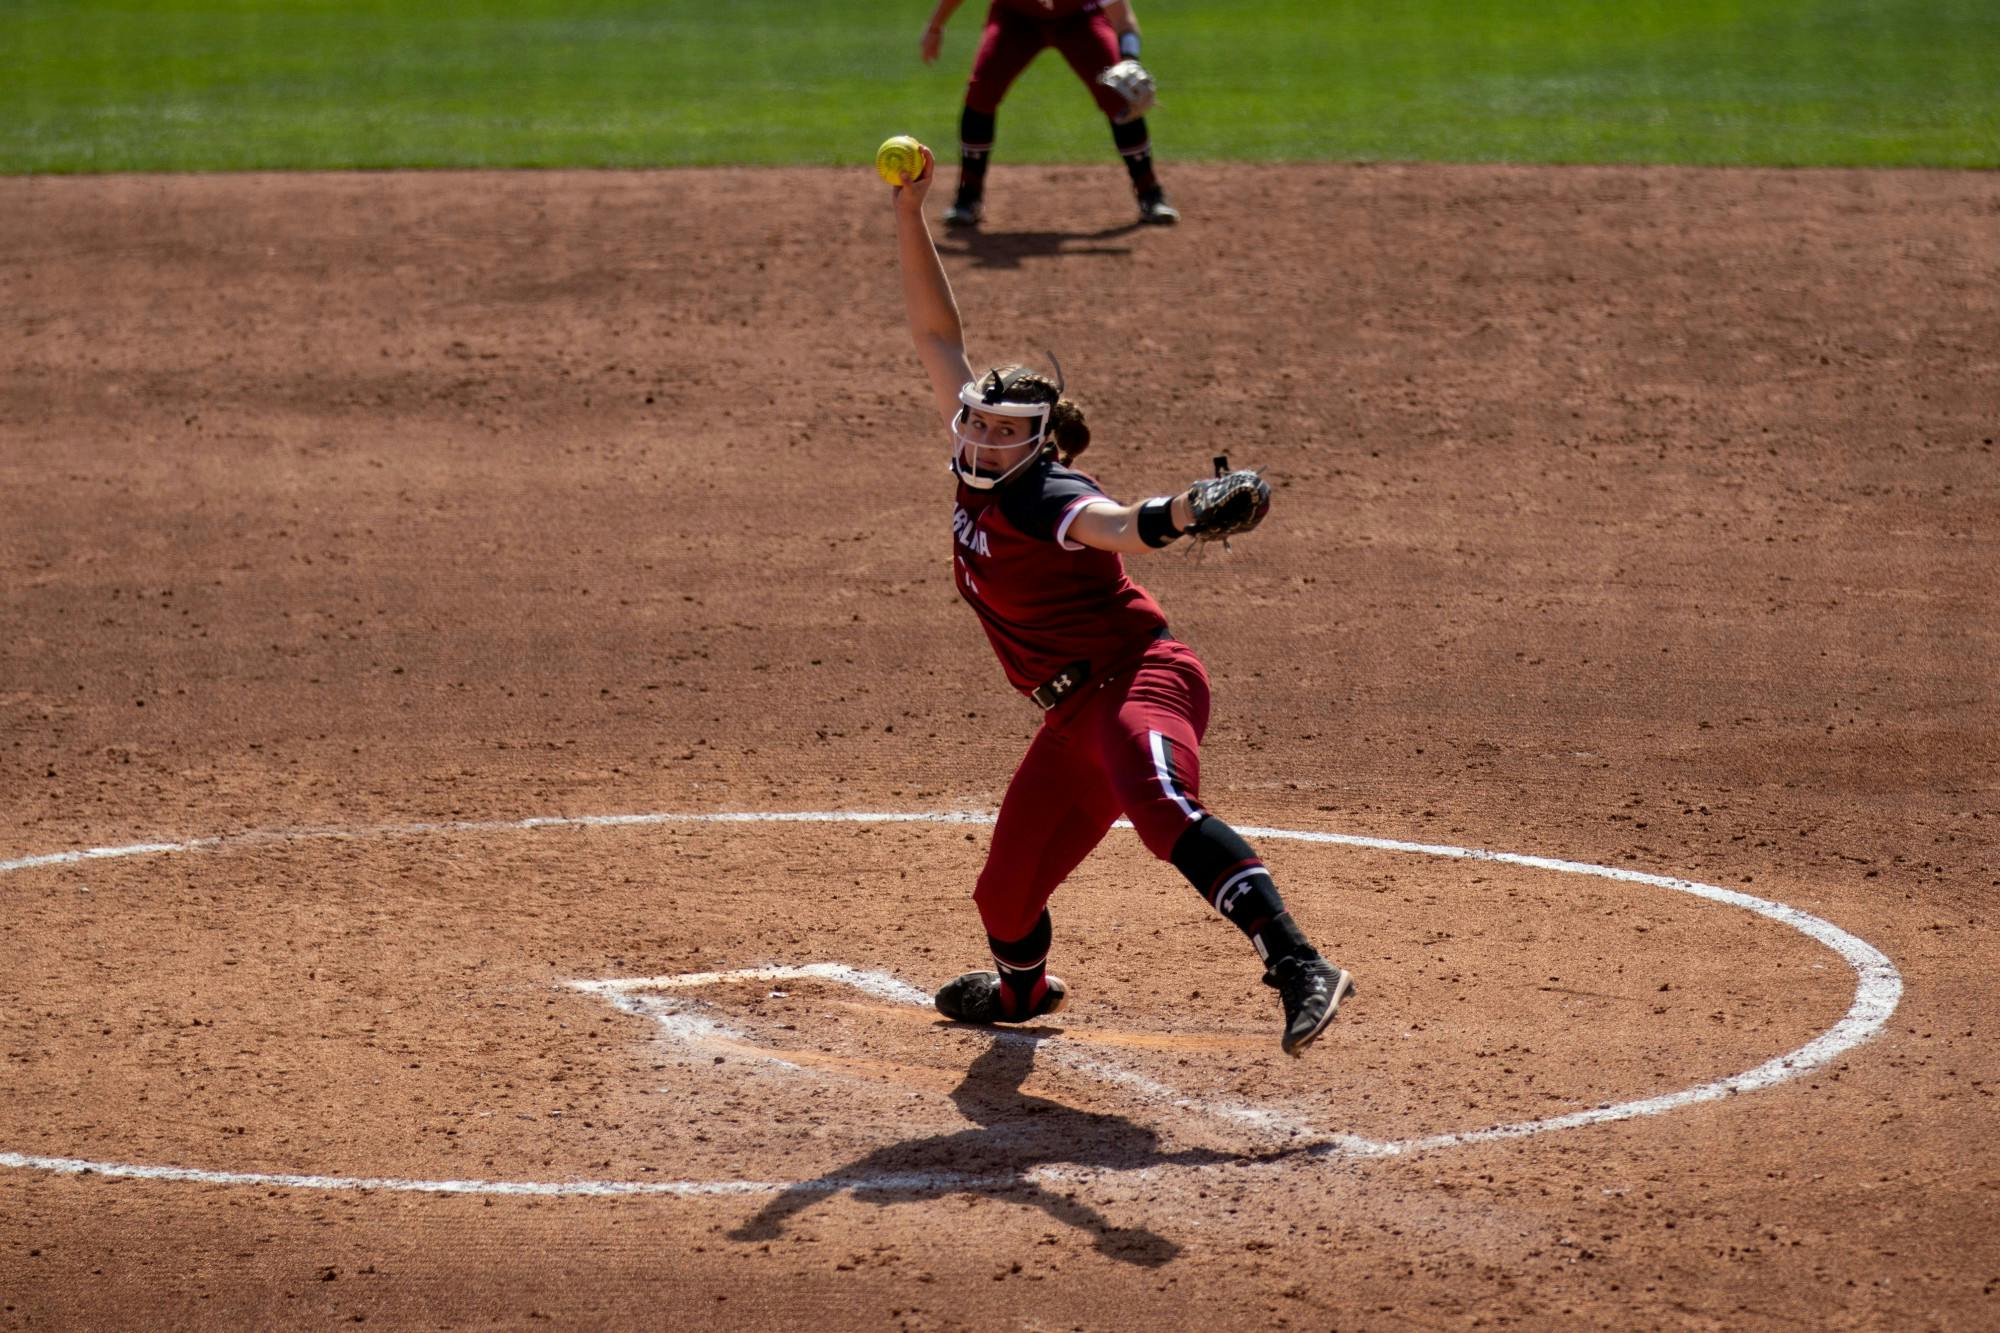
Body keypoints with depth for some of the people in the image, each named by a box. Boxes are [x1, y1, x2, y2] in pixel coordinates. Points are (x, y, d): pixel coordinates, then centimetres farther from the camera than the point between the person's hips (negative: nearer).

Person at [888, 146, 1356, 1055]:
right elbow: (936, 335, 14)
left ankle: (1300, 967, -51)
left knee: (1163, 808, -37)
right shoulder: (980, 476, 7)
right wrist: (908, 215, 10)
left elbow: (1119, 527, -36)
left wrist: (1184, 512, -59)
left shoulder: (1041, 494, -14)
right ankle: (1022, 987, 50)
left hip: (1138, 679, -8)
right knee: (1005, 894, 15)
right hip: (1075, 714, 8)